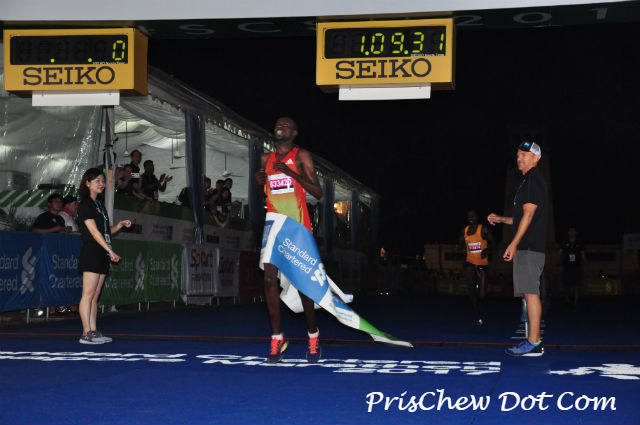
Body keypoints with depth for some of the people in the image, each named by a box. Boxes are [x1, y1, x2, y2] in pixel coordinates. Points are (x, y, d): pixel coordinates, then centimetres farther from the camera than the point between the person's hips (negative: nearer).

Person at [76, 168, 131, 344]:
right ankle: (86, 334, -10)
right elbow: (94, 231, -13)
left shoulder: (98, 204, 21)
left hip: (101, 255, 9)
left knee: (95, 296, 7)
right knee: (88, 294, -9)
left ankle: (93, 331, 8)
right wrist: (110, 251, -16)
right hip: (91, 252, -9)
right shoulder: (85, 204, -5)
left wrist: (119, 225, 5)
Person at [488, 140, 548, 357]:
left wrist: (514, 244, -19)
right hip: (526, 247, 10)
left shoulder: (534, 180, -9)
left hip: (530, 247, -10)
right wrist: (501, 219, 21)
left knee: (531, 292, -12)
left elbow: (528, 215, -16)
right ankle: (534, 341, 12)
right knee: (530, 293, 9)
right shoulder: (528, 180, 23)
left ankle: (533, 344, -12)